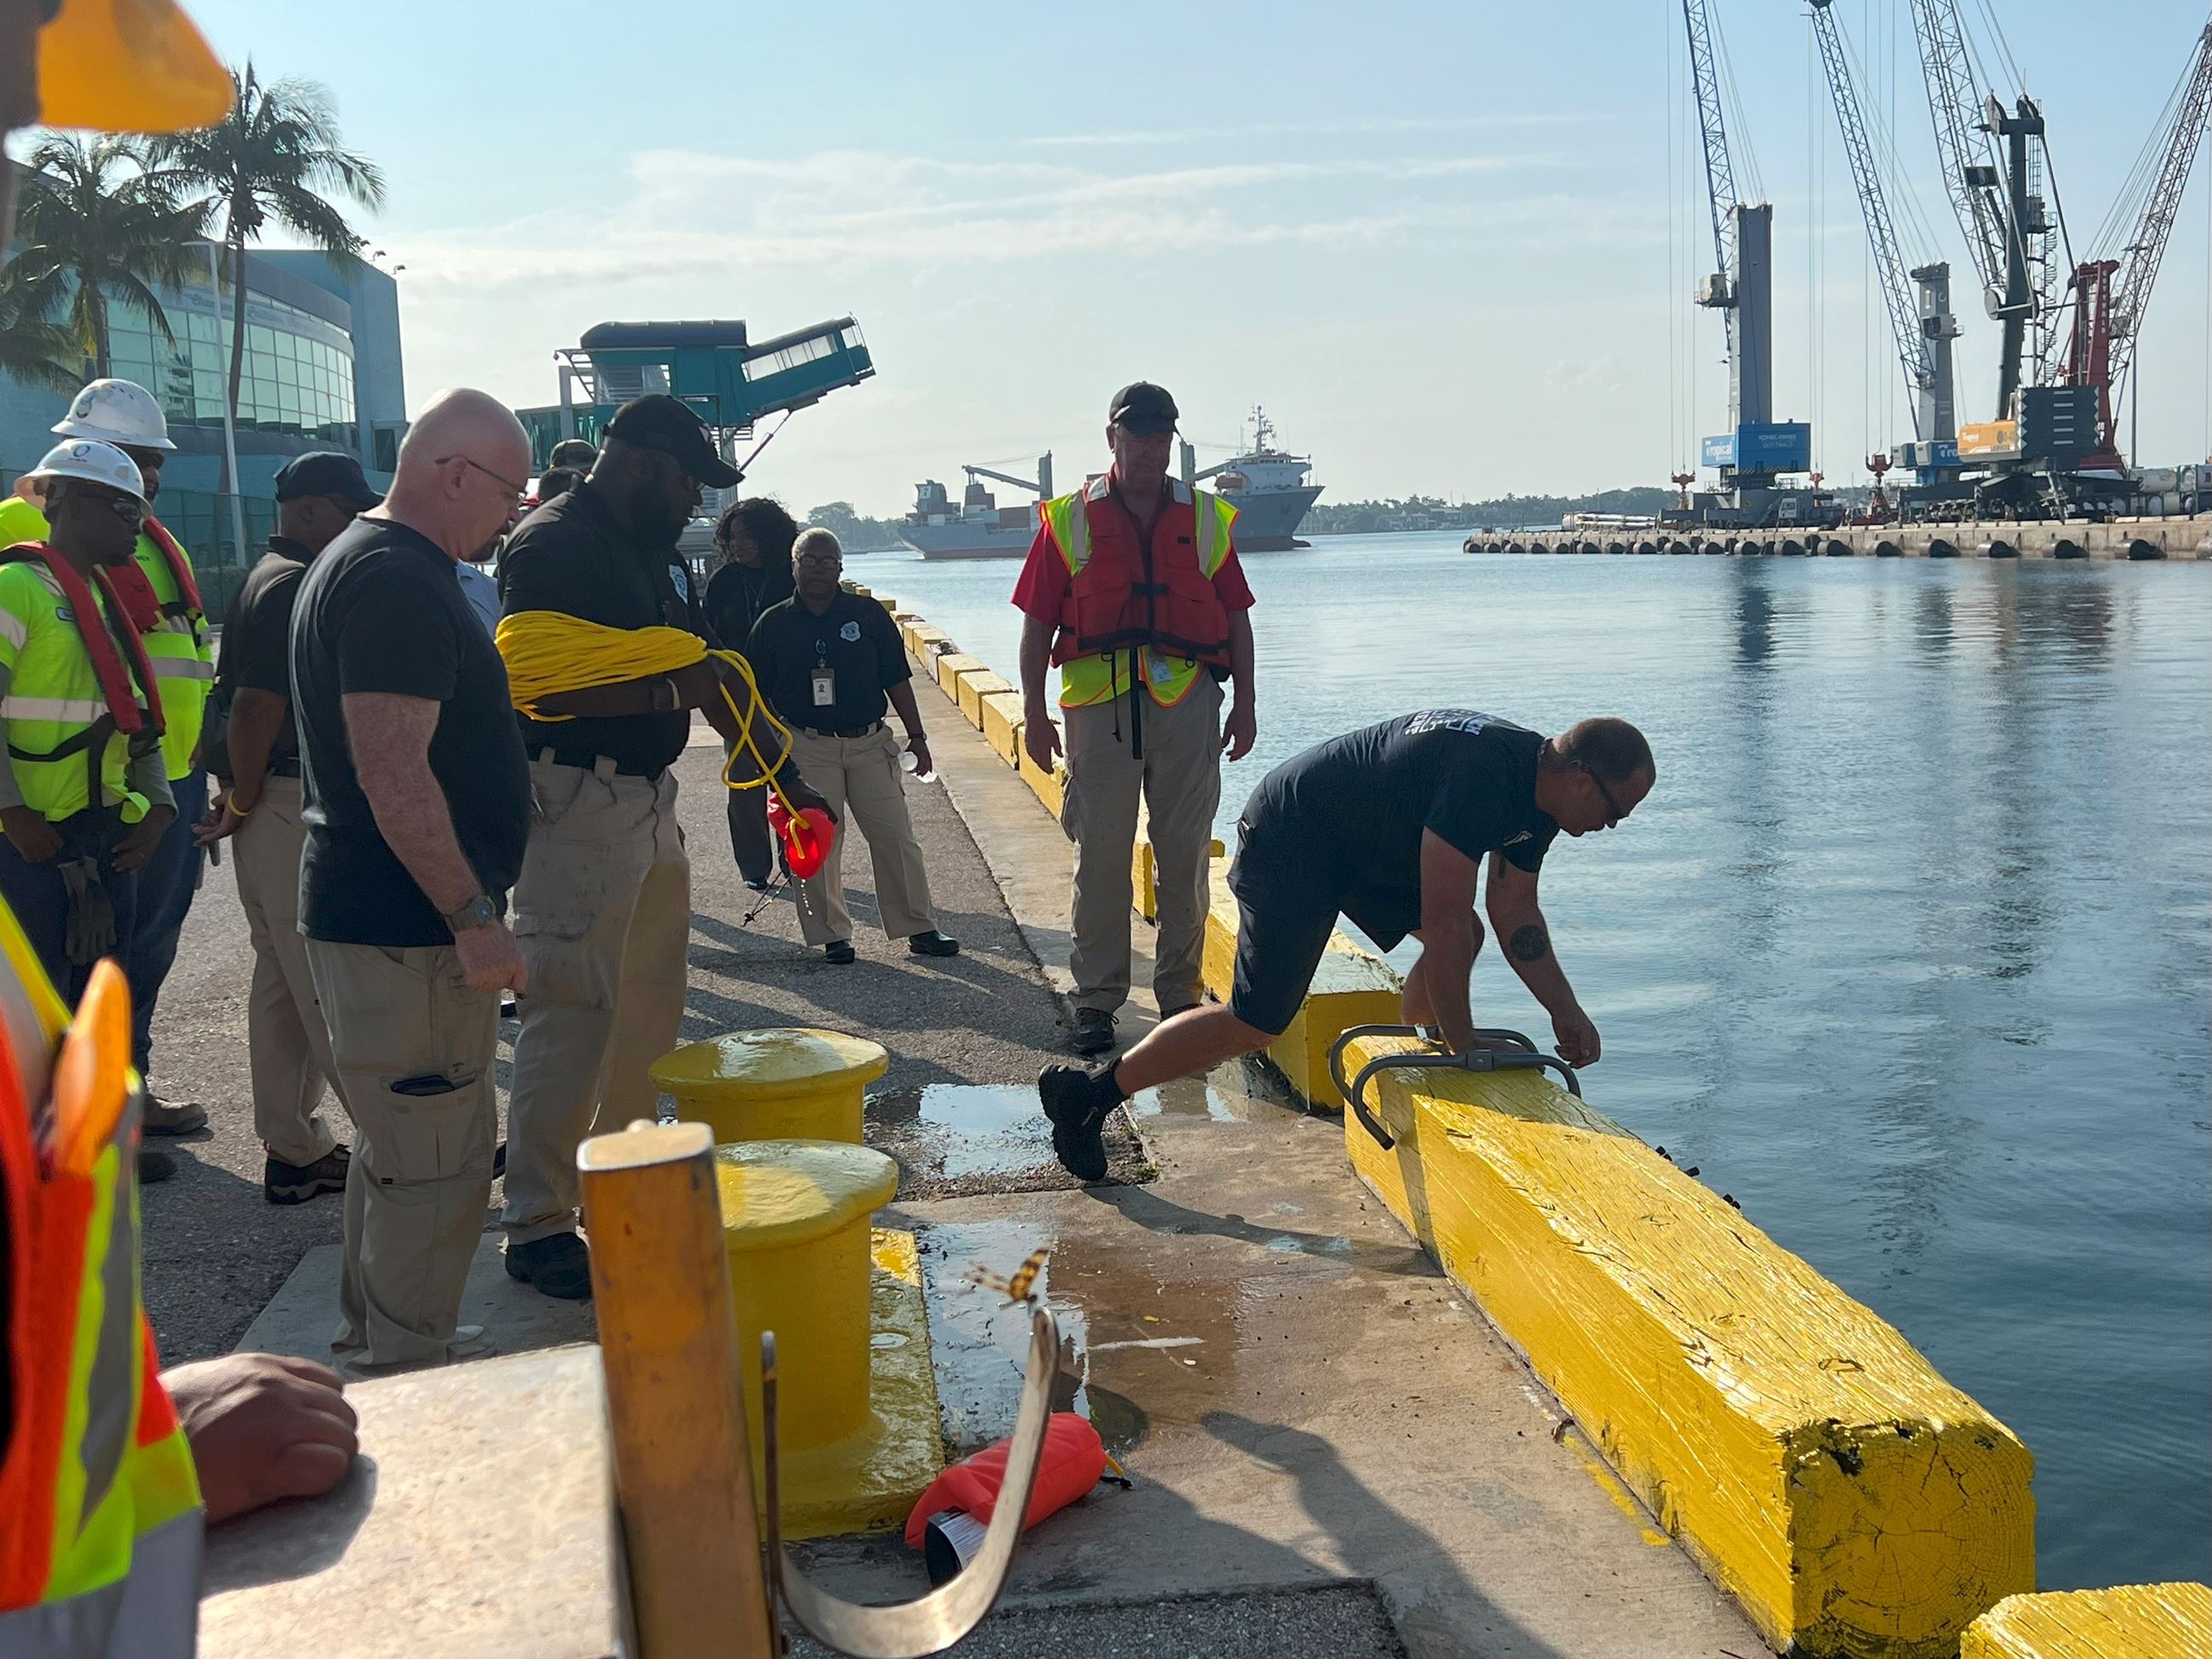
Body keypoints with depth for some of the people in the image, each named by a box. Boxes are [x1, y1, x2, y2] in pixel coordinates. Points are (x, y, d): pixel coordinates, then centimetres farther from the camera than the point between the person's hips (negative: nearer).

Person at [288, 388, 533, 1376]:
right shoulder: (396, 581, -19)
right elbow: (394, 773, -26)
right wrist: (473, 915, -24)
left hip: (365, 915, 11)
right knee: (437, 1161, -3)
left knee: (399, 1141, 21)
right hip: (406, 925, -11)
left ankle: (376, 1344, 34)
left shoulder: (361, 562, 16)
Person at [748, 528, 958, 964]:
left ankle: (920, 929, 10)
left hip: (870, 743, 1)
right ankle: (832, 934, 14)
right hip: (808, 748, -1)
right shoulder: (774, 625, 3)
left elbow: (896, 680, 8)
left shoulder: (869, 614, 5)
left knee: (896, 837, 0)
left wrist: (917, 737, 6)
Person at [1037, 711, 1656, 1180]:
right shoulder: (1482, 780, -32)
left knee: (1461, 941, 5)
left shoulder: (1540, 785, 0)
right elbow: (1443, 924, -31)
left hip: (1365, 842, 10)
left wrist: (1566, 1011, 4)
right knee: (1256, 1024, -7)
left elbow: (1515, 913, 10)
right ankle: (1087, 1093, 1)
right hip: (1290, 838, -10)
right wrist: (1467, 1054, -23)